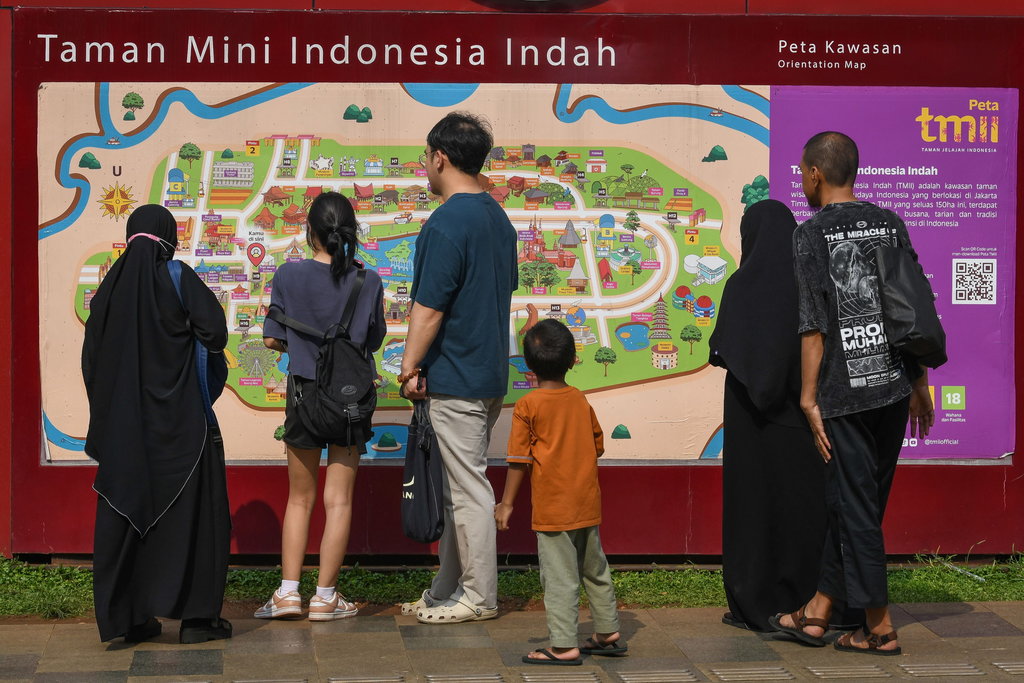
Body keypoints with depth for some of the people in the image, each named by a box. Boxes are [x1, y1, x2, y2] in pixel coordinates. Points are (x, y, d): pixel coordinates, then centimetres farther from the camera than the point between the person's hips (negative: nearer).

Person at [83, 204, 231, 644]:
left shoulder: (110, 286, 5)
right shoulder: (177, 278, -7)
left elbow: (91, 360, 8)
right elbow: (214, 332, -16)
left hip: (122, 423, 4)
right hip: (179, 422, -4)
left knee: (124, 513, 10)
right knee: (192, 509, 5)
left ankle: (126, 618, 11)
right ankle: (195, 615, 4)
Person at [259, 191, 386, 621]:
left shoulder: (289, 276, -8)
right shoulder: (368, 282, -7)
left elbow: (272, 340, -4)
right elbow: (374, 341, 2)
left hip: (304, 394, 1)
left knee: (300, 497, 14)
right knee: (338, 499, 6)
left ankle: (288, 591, 12)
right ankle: (325, 597, 7)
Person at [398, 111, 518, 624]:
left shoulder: (446, 225, -18)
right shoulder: (498, 218, 12)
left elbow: (428, 309, -19)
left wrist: (409, 368, -8)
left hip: (455, 379, -10)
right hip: (489, 373, 10)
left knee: (467, 487, -2)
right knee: (459, 486, 15)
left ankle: (478, 596, 5)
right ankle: (447, 589, 22)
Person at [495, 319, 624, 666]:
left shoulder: (528, 406, -10)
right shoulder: (580, 400, 5)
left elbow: (519, 459, -9)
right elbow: (597, 446, 13)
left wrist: (507, 503, -2)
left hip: (553, 509, -6)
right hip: (588, 503, 6)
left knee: (559, 576, -3)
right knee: (595, 568, 18)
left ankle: (563, 645, -3)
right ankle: (608, 632, 27)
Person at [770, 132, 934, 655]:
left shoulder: (811, 235, -7)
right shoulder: (890, 223, 8)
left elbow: (814, 325, -11)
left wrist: (809, 397, -5)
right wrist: (920, 382, 16)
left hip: (845, 392, -6)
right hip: (893, 384, 6)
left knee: (854, 505, 3)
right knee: (853, 500, 13)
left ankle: (879, 627, 7)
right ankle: (817, 612, 22)